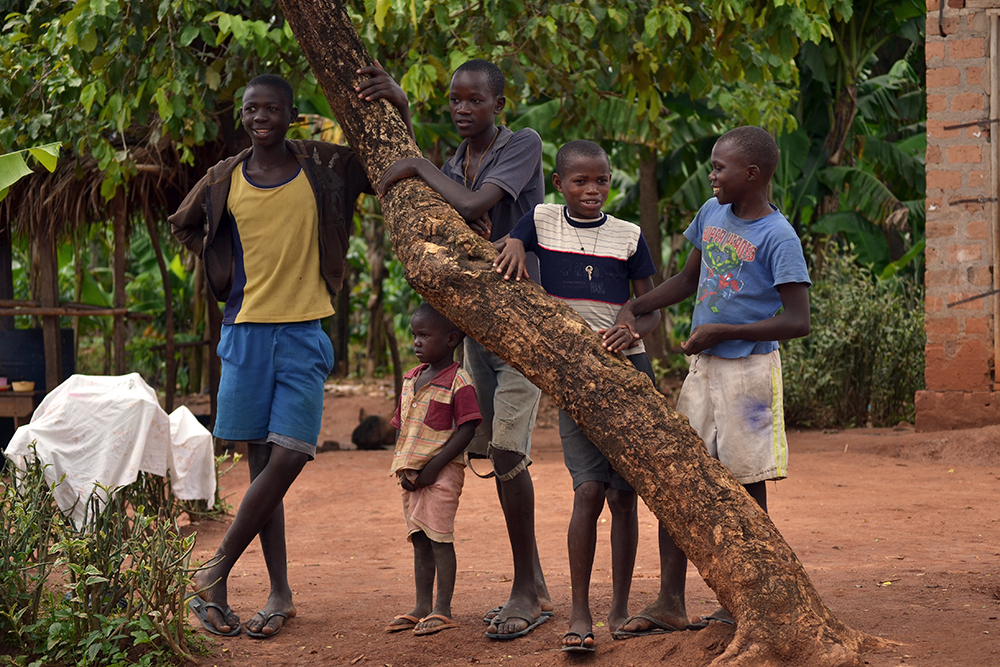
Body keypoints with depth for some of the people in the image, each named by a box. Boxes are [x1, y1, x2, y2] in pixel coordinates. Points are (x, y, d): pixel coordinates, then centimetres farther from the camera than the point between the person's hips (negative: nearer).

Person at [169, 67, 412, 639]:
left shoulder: (322, 170, -1)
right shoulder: (225, 181, 3)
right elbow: (185, 225, 22)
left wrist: (398, 103, -19)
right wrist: (227, 273, 11)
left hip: (304, 335, -1)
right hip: (248, 331, 1)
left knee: (287, 459, -12)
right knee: (265, 462, 4)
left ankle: (216, 574, 1)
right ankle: (280, 596, 10)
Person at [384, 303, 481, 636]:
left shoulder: (459, 381, -11)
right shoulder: (411, 379, 12)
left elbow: (466, 430, -15)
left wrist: (433, 468, -18)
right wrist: (403, 468, 2)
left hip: (441, 473, -7)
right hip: (411, 474, 7)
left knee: (440, 539, -6)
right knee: (419, 541, 11)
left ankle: (442, 610, -1)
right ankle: (422, 608, 16)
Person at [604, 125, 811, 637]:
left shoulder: (777, 238, -15)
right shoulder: (712, 214, 8)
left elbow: (797, 321, -18)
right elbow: (688, 280, 21)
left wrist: (723, 331, -19)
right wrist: (632, 310, 10)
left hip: (749, 369, -7)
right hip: (702, 367, 7)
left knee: (746, 484, 1)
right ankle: (669, 604, 7)